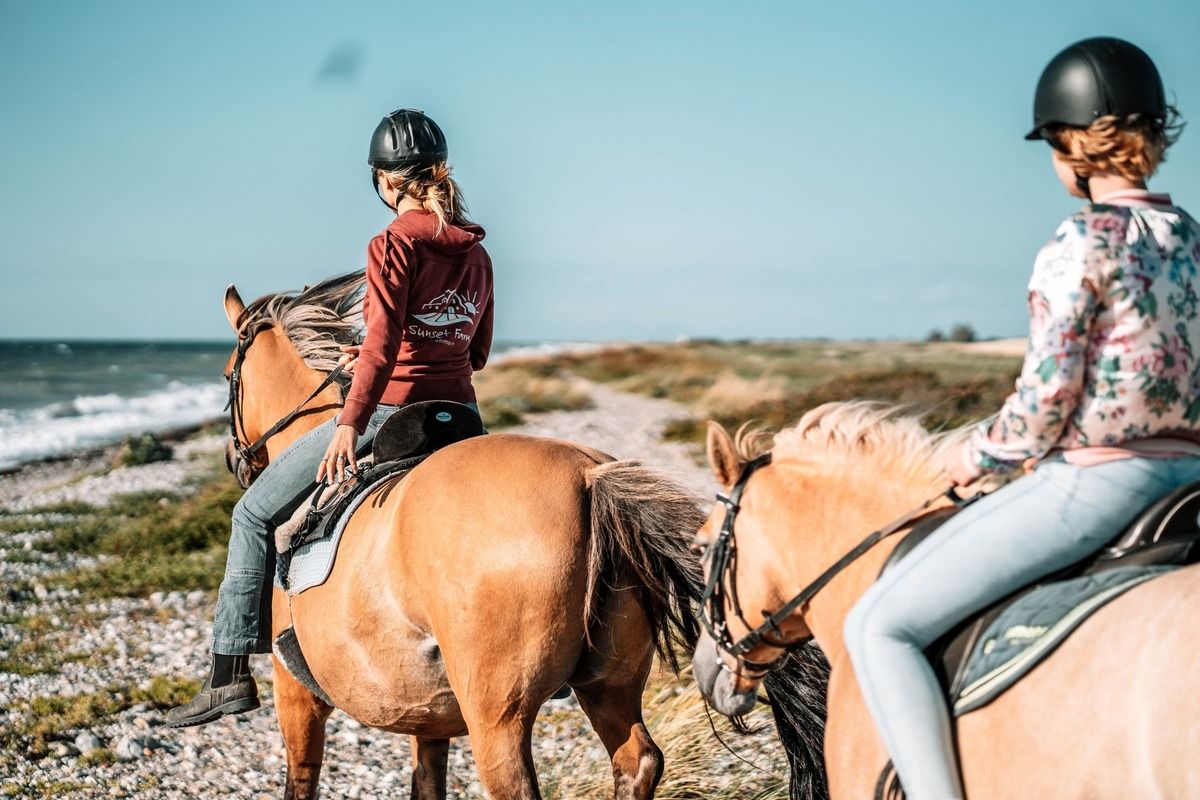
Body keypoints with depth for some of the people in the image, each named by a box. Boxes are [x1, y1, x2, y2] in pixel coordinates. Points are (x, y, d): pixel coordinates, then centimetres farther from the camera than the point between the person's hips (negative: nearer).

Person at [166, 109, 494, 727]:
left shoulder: (394, 244, -11)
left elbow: (382, 345, -20)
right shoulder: (476, 253, 11)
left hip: (391, 410, -7)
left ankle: (229, 675, 2)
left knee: (255, 513, 4)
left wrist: (349, 424, -18)